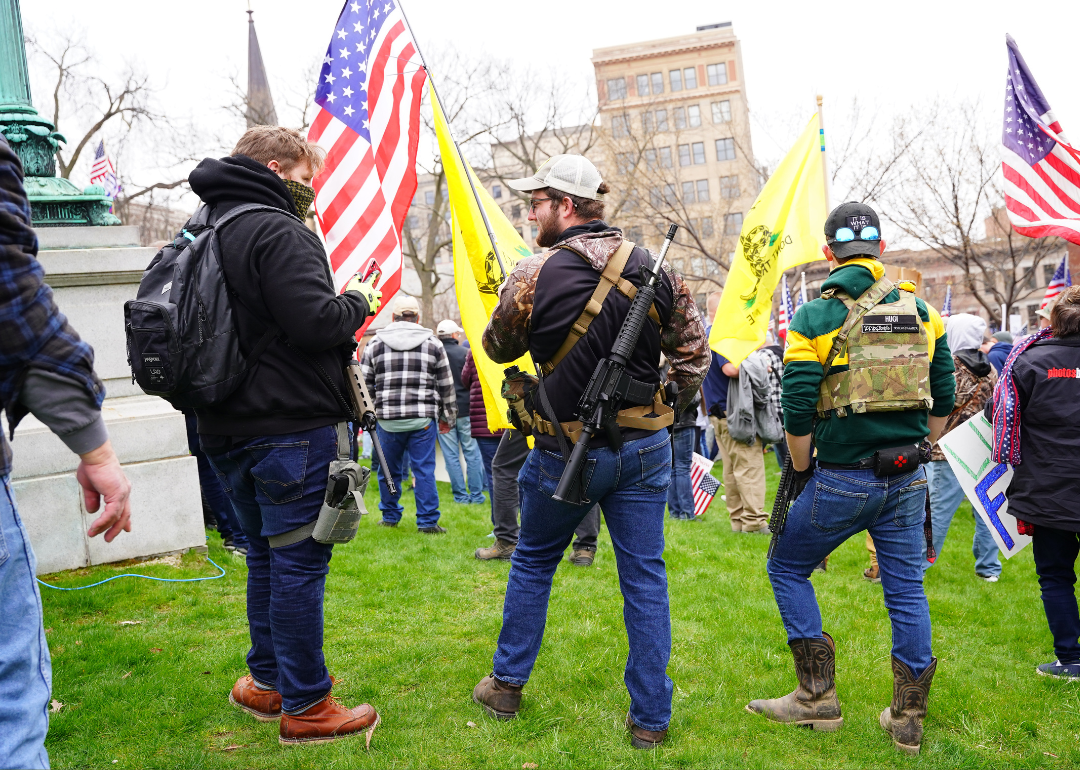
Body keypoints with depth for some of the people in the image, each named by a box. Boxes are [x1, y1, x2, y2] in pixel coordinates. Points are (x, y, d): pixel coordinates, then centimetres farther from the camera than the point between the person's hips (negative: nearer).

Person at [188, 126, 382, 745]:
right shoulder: (279, 232, -14)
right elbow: (317, 323, -23)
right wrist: (358, 301, -4)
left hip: (228, 430, 9)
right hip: (293, 426, -9)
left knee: (267, 557, 20)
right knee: (299, 563, -1)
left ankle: (266, 682, 32)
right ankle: (305, 707, 10)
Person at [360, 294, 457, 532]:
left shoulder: (375, 344, 5)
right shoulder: (433, 344, 5)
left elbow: (364, 384, 7)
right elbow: (446, 386, 9)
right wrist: (448, 417, 19)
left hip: (387, 419, 1)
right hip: (423, 419, -1)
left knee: (389, 470, 14)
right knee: (424, 469, 3)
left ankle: (390, 516, 26)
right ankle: (427, 521, 4)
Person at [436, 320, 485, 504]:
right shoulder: (466, 353, -6)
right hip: (466, 409, -1)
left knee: (451, 456, 6)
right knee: (472, 453, 7)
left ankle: (460, 495, 8)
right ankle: (476, 494, 10)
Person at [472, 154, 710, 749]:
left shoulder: (534, 275, -13)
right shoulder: (652, 268, 0)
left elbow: (499, 348, 3)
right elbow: (692, 350, 6)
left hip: (568, 450, -2)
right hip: (645, 448, 3)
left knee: (533, 562, 18)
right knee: (644, 576, 9)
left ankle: (506, 685, 31)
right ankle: (650, 718, 15)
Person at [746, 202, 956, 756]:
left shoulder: (817, 317, -7)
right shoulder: (921, 311, 7)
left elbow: (797, 413, -12)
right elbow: (943, 399, 11)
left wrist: (802, 472, 3)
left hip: (844, 478, -5)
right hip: (907, 480, 5)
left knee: (787, 567, 13)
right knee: (906, 588, 14)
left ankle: (817, 697, 14)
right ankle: (908, 720, 23)